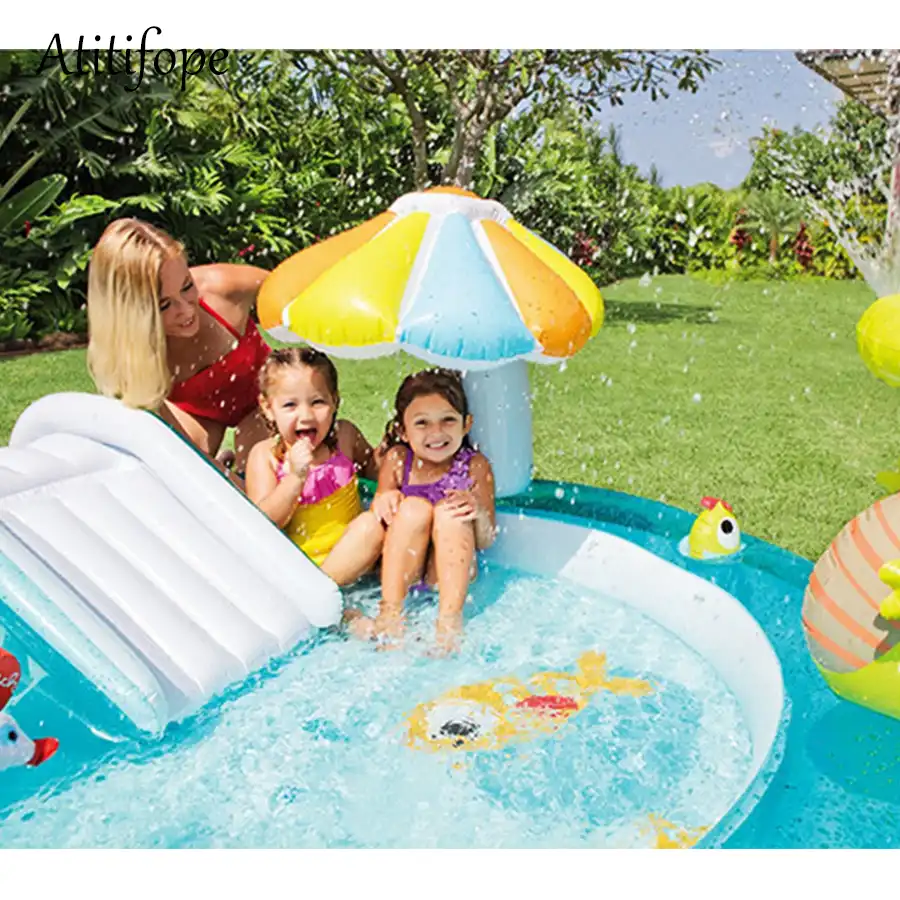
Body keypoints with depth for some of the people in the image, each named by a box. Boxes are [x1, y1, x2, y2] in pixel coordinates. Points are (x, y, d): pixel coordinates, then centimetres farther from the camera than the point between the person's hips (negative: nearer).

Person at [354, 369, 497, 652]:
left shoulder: (475, 466, -5)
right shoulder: (397, 460, -1)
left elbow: (485, 541, -5)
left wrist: (478, 511, -27)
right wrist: (383, 502, -20)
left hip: (450, 572, -1)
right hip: (401, 571, 1)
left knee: (449, 513, -26)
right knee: (414, 508, -25)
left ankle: (450, 621, -34)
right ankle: (390, 614, -30)